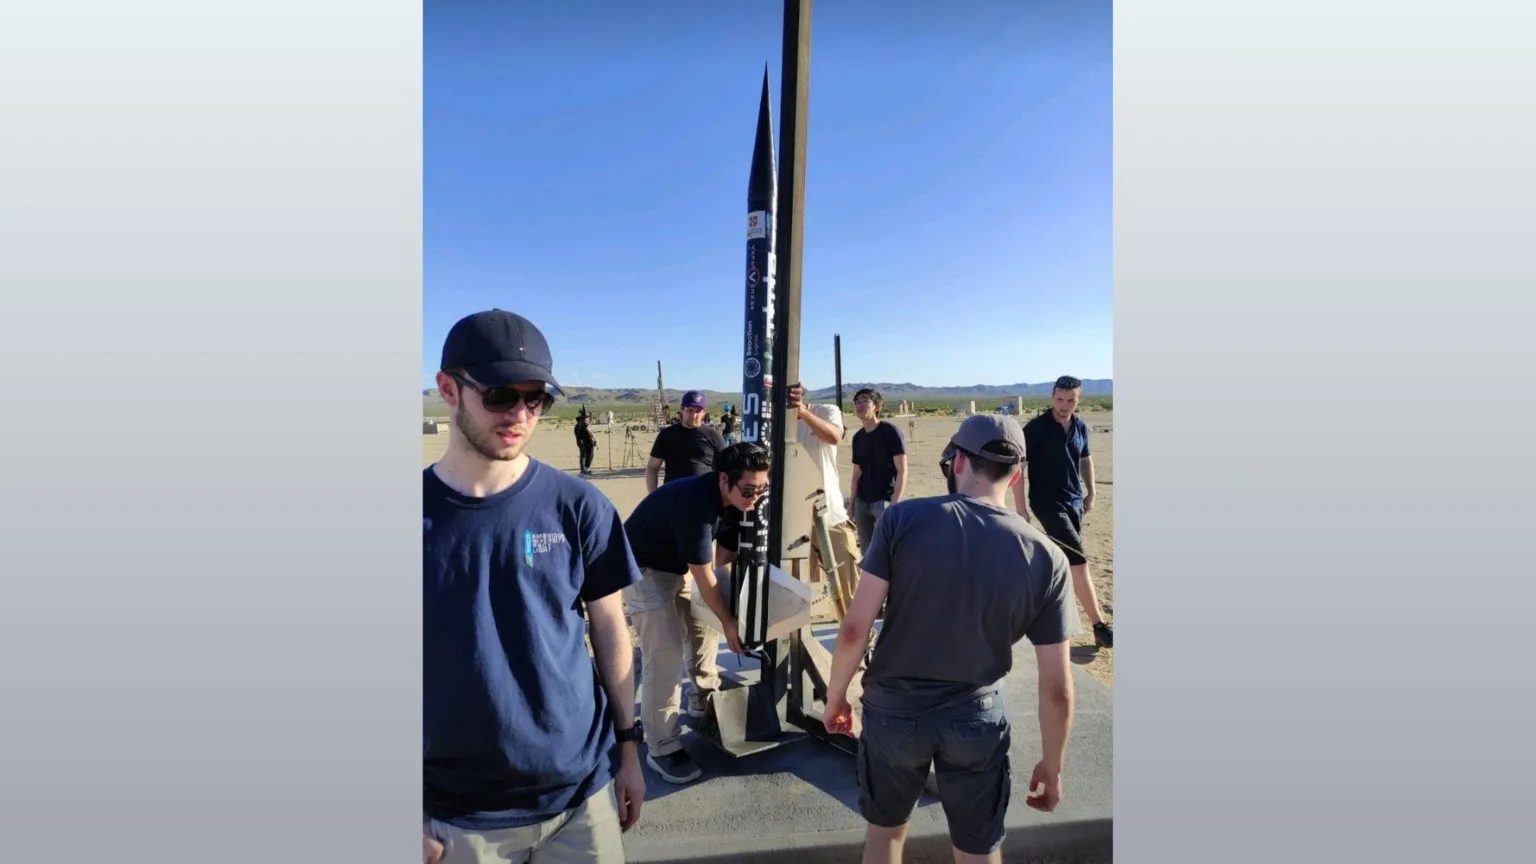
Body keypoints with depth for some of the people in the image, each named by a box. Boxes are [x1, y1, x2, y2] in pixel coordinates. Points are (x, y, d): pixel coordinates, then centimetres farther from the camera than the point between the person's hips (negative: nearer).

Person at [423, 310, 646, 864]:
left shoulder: (578, 508, -9)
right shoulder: (425, 514, -9)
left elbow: (609, 628, -1)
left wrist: (628, 746, 3)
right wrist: (417, 817, -3)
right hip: (457, 812, 0)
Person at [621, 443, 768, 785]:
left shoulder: (733, 500, -10)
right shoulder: (696, 503, -36)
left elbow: (725, 555, 0)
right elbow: (703, 575, -26)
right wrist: (729, 622, -15)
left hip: (680, 566, 9)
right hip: (644, 568, -8)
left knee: (704, 627, 16)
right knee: (665, 654, -11)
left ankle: (704, 701, 38)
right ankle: (662, 748, 1)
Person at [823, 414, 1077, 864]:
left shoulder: (903, 518, -17)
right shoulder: (1046, 557, -11)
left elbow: (854, 628, -16)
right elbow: (1057, 688, -6)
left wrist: (835, 696, 1)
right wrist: (1052, 764, 10)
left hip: (893, 708, 0)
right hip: (976, 719, 1)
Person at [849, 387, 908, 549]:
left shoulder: (890, 432, -7)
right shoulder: (857, 437, 11)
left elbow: (902, 471, -11)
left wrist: (894, 503, -18)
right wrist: (851, 503, 11)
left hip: (884, 500, -6)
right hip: (862, 501, 6)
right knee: (867, 551, 10)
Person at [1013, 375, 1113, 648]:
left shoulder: (1080, 427, 4)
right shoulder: (1036, 428, -15)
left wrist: (1091, 493, 17)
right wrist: (1021, 508, -18)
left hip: (1074, 502, 6)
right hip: (1048, 502, -6)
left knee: (1060, 557, 12)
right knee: (1078, 559, -9)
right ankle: (1100, 625, -3)